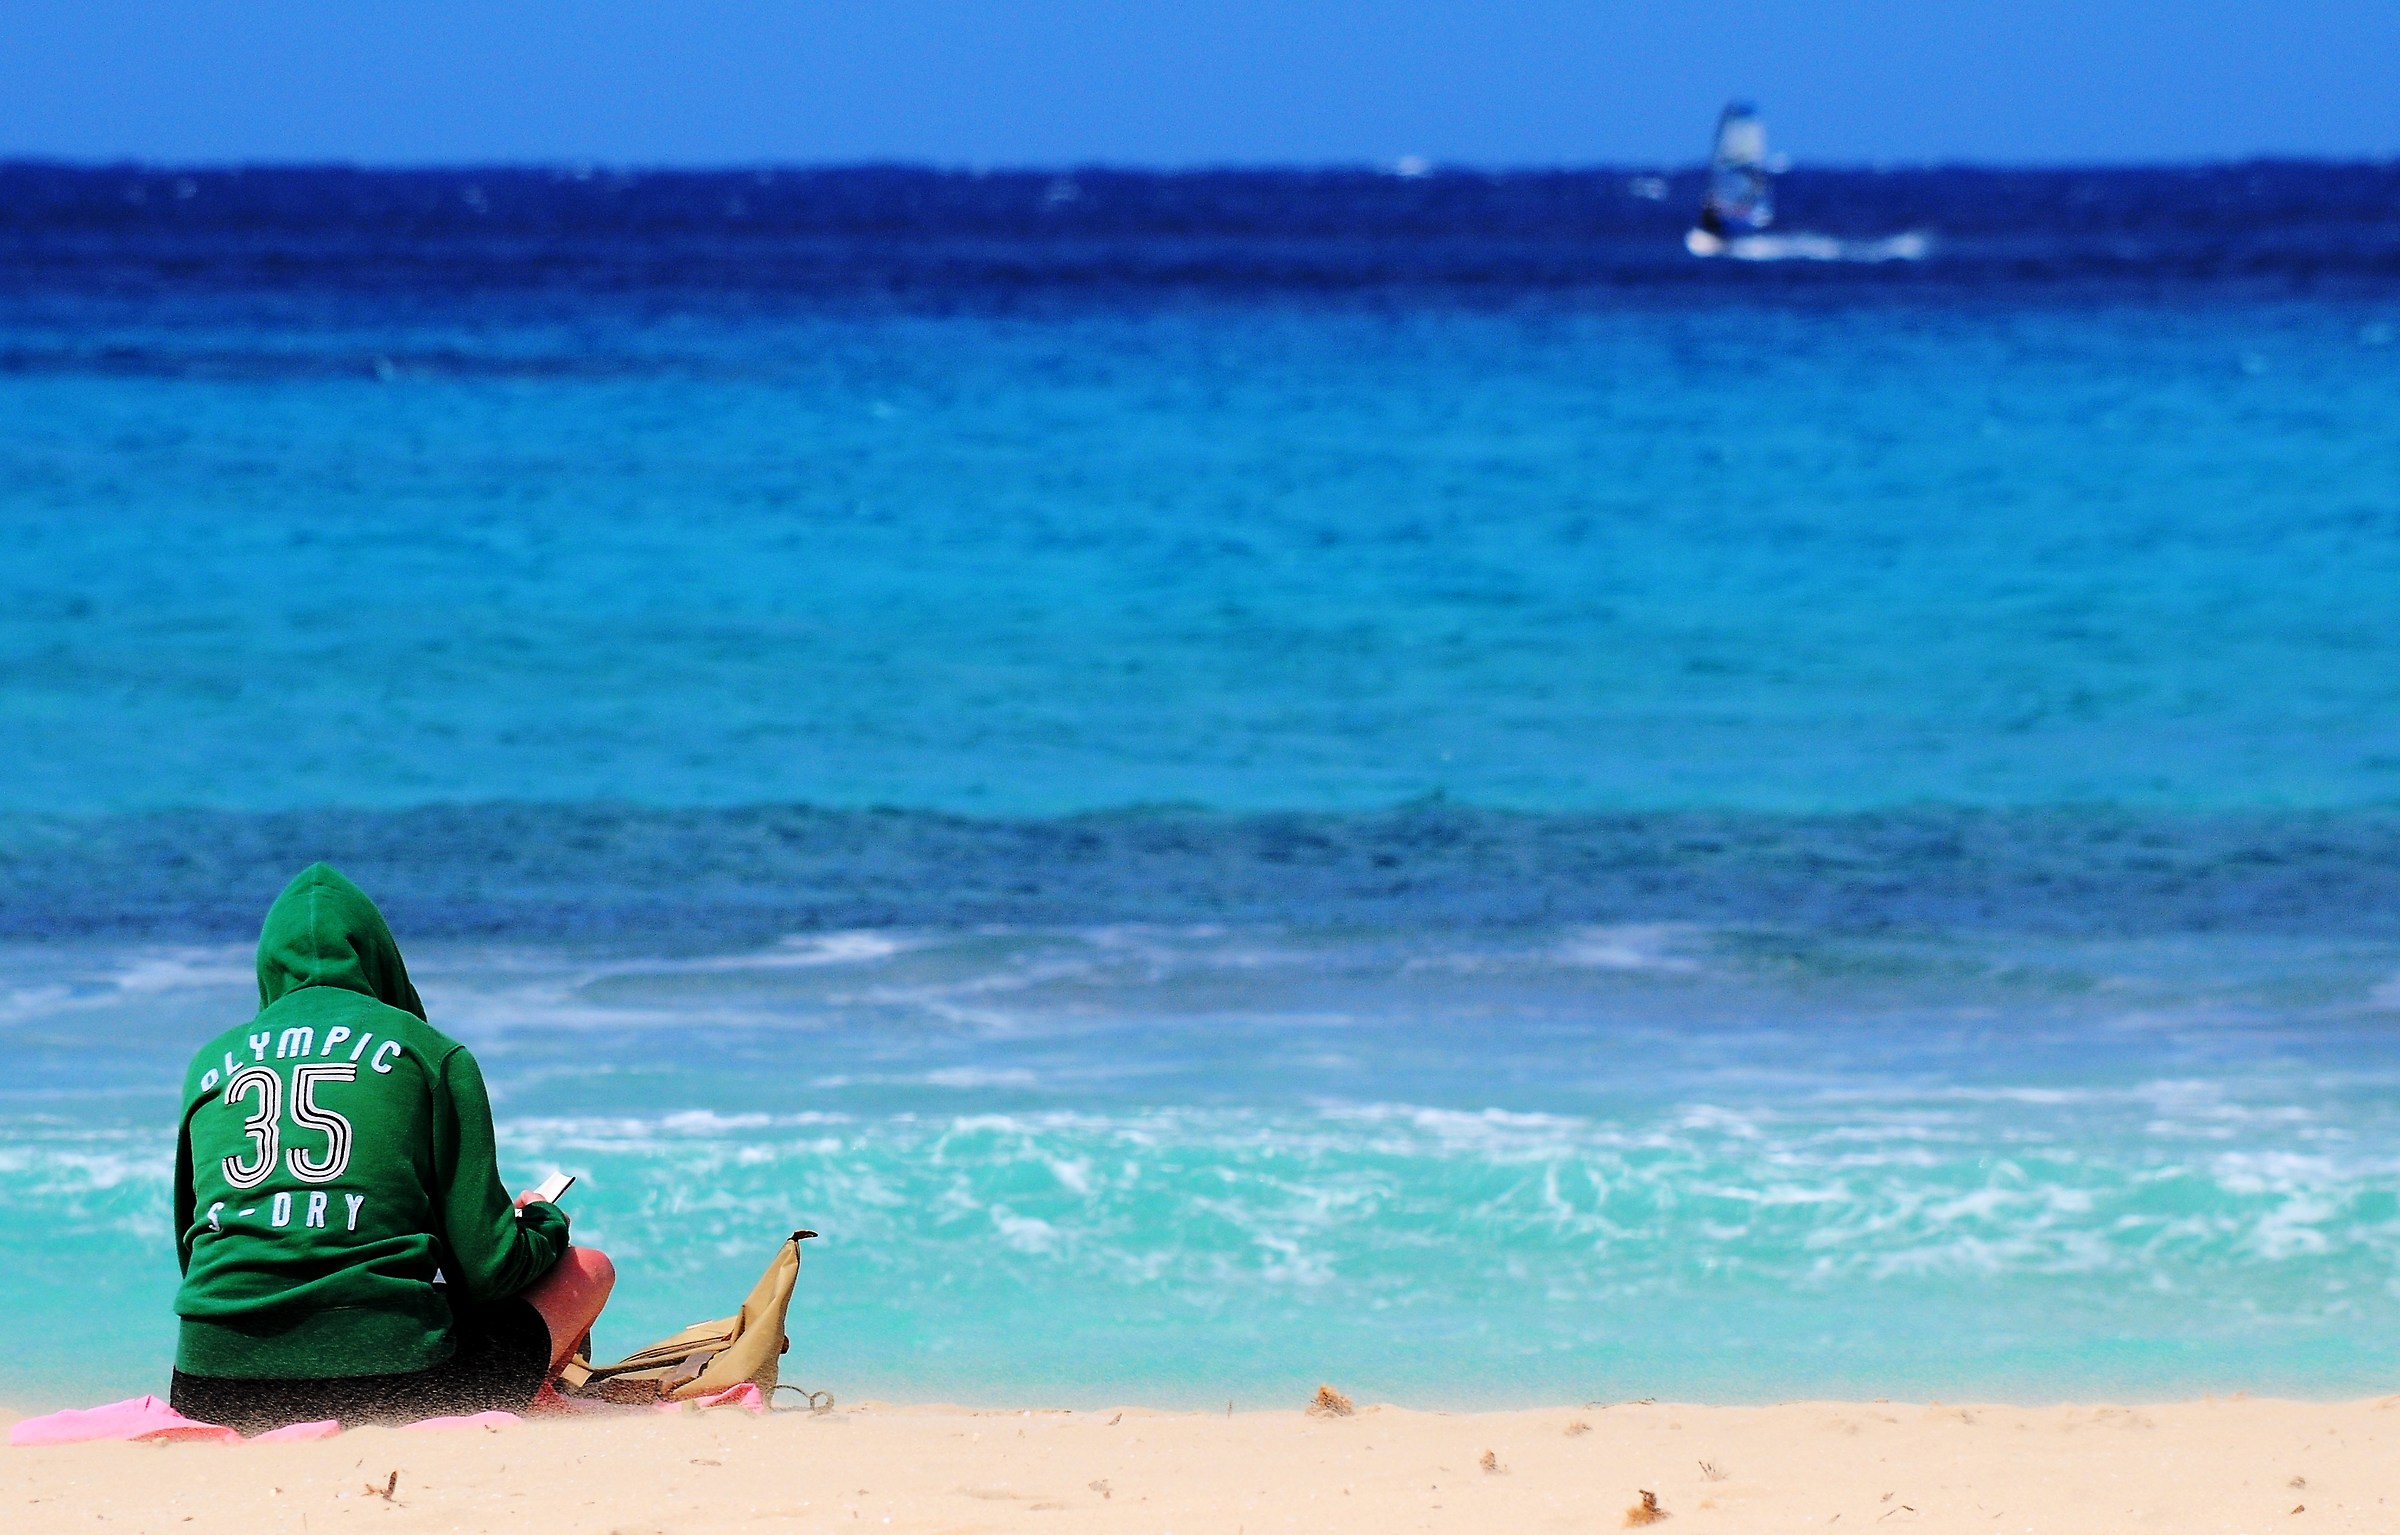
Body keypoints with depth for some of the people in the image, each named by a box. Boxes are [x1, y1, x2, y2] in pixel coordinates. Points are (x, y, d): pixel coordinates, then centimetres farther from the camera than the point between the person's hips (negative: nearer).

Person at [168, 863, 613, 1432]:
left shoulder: (210, 1063, 17)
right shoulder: (428, 1051, 6)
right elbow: (488, 1268, 3)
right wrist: (545, 1222, 25)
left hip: (214, 1398, 5)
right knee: (589, 1269, 19)